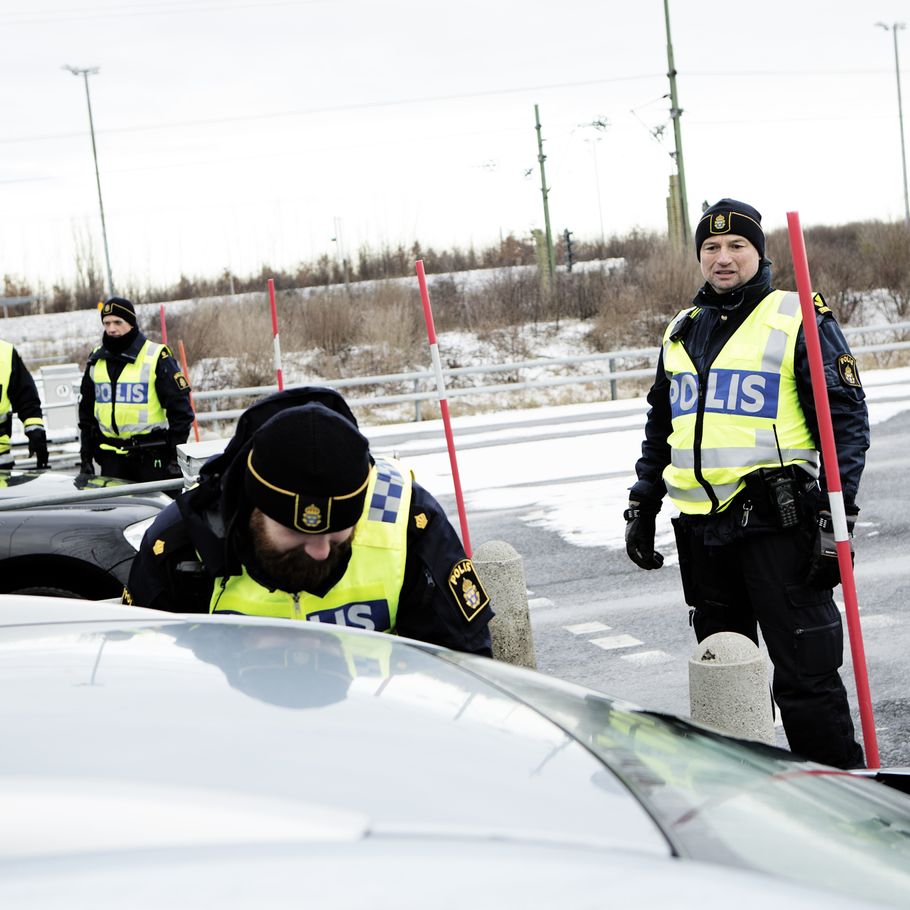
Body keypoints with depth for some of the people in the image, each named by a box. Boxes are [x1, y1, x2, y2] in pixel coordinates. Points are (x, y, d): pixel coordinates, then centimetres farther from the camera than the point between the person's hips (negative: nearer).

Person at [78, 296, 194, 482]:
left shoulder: (157, 357, -6)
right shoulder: (96, 361, 10)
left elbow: (180, 409, -6)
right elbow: (86, 413, 18)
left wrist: (177, 456, -9)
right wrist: (85, 457, 14)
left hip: (152, 457, -4)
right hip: (112, 458, 5)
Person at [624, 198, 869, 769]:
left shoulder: (799, 320, -3)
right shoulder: (682, 331, 16)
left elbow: (846, 419, -7)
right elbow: (660, 427, 25)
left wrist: (838, 515, -15)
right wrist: (641, 508, 20)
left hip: (777, 523, -6)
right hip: (703, 528, 6)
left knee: (805, 676, -7)